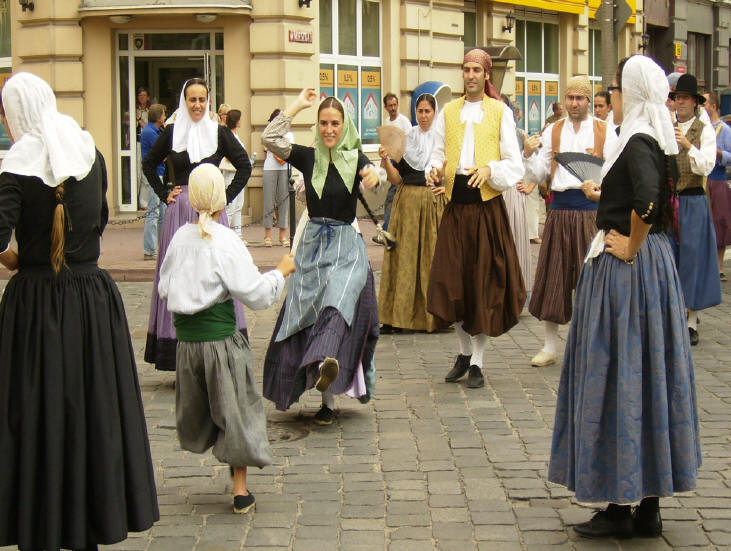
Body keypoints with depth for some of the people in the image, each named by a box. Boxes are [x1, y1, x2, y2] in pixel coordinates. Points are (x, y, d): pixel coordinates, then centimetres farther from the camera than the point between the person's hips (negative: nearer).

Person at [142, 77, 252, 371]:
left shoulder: (220, 133, 4)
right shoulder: (171, 133, 6)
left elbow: (244, 167, 9)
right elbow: (149, 165, 18)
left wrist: (226, 196, 1)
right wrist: (164, 195, 7)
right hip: (179, 212, 1)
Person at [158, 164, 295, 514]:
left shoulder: (180, 237, 1)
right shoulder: (225, 241, -14)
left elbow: (164, 288, 12)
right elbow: (254, 294, -13)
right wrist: (281, 272, 1)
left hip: (186, 337, 4)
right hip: (220, 337, -4)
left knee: (197, 406, 23)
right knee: (235, 409, 6)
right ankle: (240, 490, 9)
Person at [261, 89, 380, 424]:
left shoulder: (355, 160, -2)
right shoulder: (308, 157, 4)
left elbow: (371, 176, -24)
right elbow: (269, 138, -7)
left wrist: (372, 177, -48)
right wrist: (298, 105, -6)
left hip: (346, 246, -3)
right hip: (312, 244, 3)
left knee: (339, 301, -28)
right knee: (305, 315, 2)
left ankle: (326, 368, -49)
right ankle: (327, 399, 11)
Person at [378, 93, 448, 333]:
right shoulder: (405, 139, 9)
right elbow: (396, 179, 5)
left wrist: (448, 187, -8)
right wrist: (386, 160, -11)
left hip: (434, 203, -1)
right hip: (407, 203, 1)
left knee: (434, 256, -3)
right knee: (405, 257, -1)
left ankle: (435, 315, 3)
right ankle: (397, 316, 0)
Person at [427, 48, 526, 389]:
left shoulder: (500, 111, 4)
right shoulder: (448, 112, 13)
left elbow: (514, 165, 0)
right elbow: (437, 154, 14)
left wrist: (490, 170, -19)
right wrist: (435, 169, -9)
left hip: (487, 205, -3)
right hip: (455, 203, 3)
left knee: (484, 280, 0)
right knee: (450, 278, 1)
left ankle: (478, 361, 10)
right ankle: (465, 351, 21)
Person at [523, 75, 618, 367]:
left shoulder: (605, 132, 4)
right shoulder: (552, 131, 11)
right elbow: (538, 176, 9)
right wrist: (529, 154, -8)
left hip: (591, 208, -2)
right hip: (559, 208, 2)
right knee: (552, 277, 5)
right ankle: (550, 346, 14)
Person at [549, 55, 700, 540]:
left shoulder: (638, 141, -17)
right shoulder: (659, 140, 12)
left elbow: (647, 196, -33)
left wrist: (631, 247, -22)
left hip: (626, 268, -10)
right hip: (655, 265, 10)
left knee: (620, 374, -4)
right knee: (648, 374, 11)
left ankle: (621, 507, 2)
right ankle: (649, 505, 18)